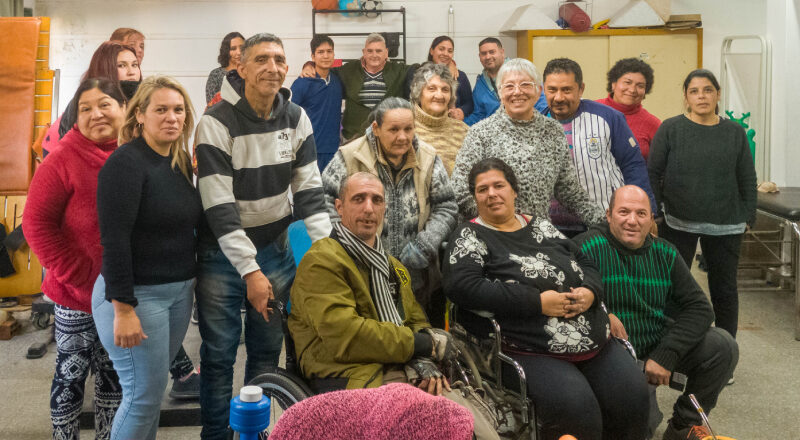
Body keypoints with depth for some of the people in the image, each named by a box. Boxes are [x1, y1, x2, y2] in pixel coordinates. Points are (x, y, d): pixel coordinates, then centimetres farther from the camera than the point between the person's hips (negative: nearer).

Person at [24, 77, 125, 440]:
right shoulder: (64, 159, -11)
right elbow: (36, 223, -13)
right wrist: (82, 275, -16)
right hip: (78, 296, -4)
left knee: (114, 376, 19)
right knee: (71, 377, 10)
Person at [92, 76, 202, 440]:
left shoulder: (181, 161, 9)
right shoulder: (126, 162, -15)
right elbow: (114, 239, -20)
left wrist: (189, 284, 11)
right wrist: (123, 309, -22)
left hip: (181, 292, 7)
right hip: (137, 295, -7)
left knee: (152, 387, 16)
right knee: (144, 395, -2)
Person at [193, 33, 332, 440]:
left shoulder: (296, 118, 0)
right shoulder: (216, 123, -16)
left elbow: (308, 189, 1)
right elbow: (219, 206, -19)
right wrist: (249, 270, -21)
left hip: (275, 247, 4)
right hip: (223, 253, -4)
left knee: (268, 349, 12)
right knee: (219, 353, 5)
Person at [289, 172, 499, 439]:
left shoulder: (392, 266, 25)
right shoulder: (321, 262, -5)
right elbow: (343, 335, -16)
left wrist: (424, 361, -3)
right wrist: (425, 345, -11)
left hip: (404, 370, 8)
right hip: (353, 376, -7)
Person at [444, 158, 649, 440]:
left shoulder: (540, 226, 18)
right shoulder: (470, 236, 1)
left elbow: (585, 263, 20)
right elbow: (461, 286, -17)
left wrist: (590, 292, -6)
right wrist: (537, 303, -16)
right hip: (532, 352, -6)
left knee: (633, 395, -10)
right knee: (575, 408, -28)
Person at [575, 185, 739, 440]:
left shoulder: (664, 253, 5)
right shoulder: (589, 247, -9)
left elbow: (699, 308, 0)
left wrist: (665, 356, -12)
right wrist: (601, 315, -30)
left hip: (658, 343, 6)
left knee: (723, 346, -14)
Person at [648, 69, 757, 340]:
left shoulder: (735, 132, 6)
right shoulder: (671, 129, -1)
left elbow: (747, 179, 10)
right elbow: (653, 173, -2)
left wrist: (748, 216, 4)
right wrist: (655, 213, -8)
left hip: (725, 226, 2)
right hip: (678, 223, -2)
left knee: (724, 288, 10)